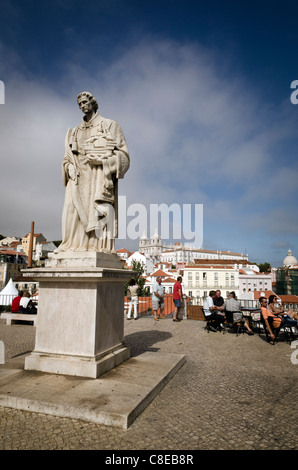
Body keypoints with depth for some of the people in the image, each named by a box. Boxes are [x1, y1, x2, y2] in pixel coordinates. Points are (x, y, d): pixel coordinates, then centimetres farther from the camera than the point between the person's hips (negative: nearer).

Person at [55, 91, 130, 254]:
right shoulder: (75, 132, 26)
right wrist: (70, 167, 0)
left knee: (99, 212, -18)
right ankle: (71, 248, -14)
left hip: (101, 175, -4)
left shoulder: (109, 126, 13)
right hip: (79, 176, 4)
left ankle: (99, 249, -20)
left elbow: (122, 154, 3)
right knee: (73, 211, -12)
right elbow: (68, 158, 24)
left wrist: (102, 160, -12)